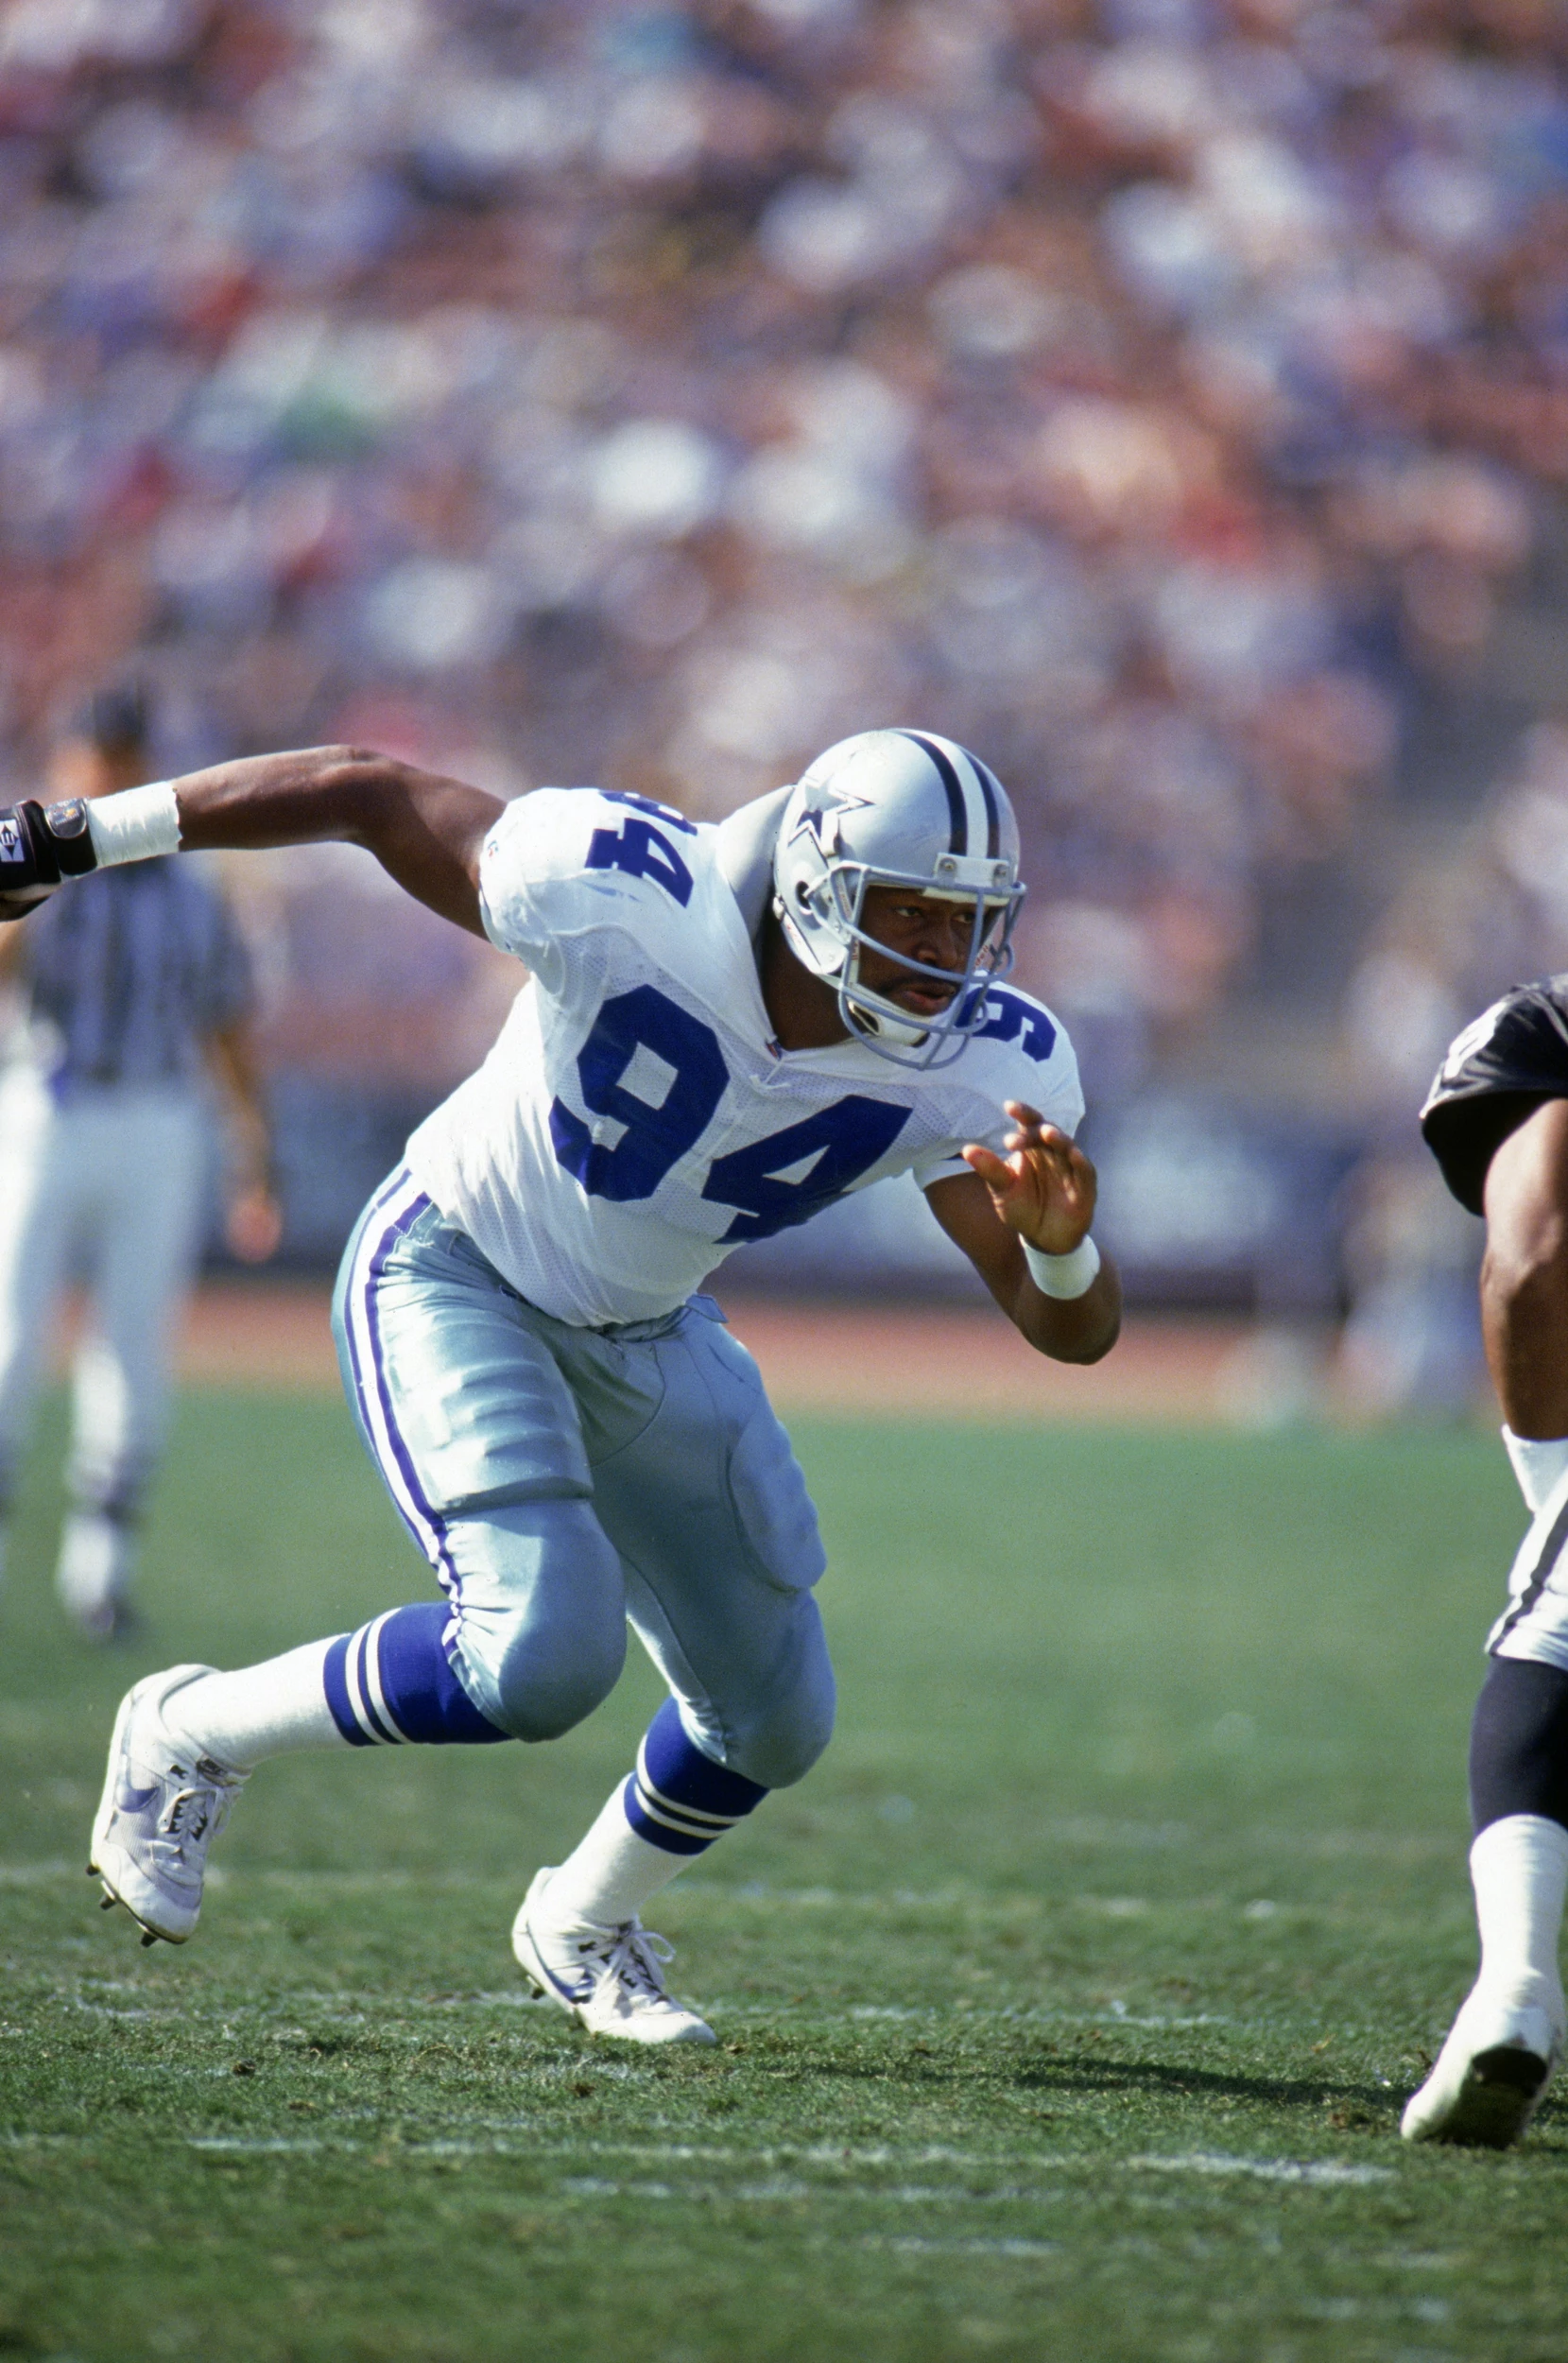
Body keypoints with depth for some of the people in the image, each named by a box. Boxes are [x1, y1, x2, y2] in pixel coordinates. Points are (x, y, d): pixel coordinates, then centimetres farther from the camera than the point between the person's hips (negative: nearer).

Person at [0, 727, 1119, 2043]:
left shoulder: (980, 1069, -20)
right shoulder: (632, 904, -33)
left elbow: (1077, 1331, -19)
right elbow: (369, 795, -22)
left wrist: (1060, 1236, -44)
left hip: (645, 1338, 6)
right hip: (453, 1278, -6)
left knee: (774, 1722, 11)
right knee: (545, 1658, -26)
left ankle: (585, 1928, 42)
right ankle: (194, 1735, -2)